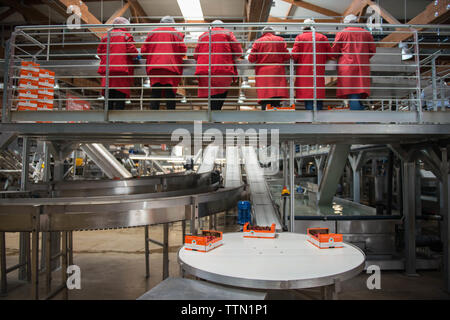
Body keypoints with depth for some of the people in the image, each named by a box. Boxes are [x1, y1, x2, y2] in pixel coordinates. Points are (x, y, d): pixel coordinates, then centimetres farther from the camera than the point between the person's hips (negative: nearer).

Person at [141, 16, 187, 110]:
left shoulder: (152, 33, 15)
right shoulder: (177, 34, 9)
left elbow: (143, 51, 11)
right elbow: (183, 51, 3)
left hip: (154, 68, 2)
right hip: (171, 68, -2)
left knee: (155, 95, 1)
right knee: (170, 95, -1)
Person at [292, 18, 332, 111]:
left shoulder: (300, 37, 2)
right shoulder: (322, 37, 9)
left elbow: (295, 54, -6)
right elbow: (329, 55, 6)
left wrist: (295, 61, 15)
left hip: (304, 71, -2)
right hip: (319, 71, 2)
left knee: (307, 95, -3)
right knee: (319, 95, 4)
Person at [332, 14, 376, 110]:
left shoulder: (341, 33, 3)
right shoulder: (366, 33, 12)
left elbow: (334, 51, 4)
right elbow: (372, 50, 13)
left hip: (347, 67, -3)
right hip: (362, 67, 3)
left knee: (352, 95, -7)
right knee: (360, 94, 6)